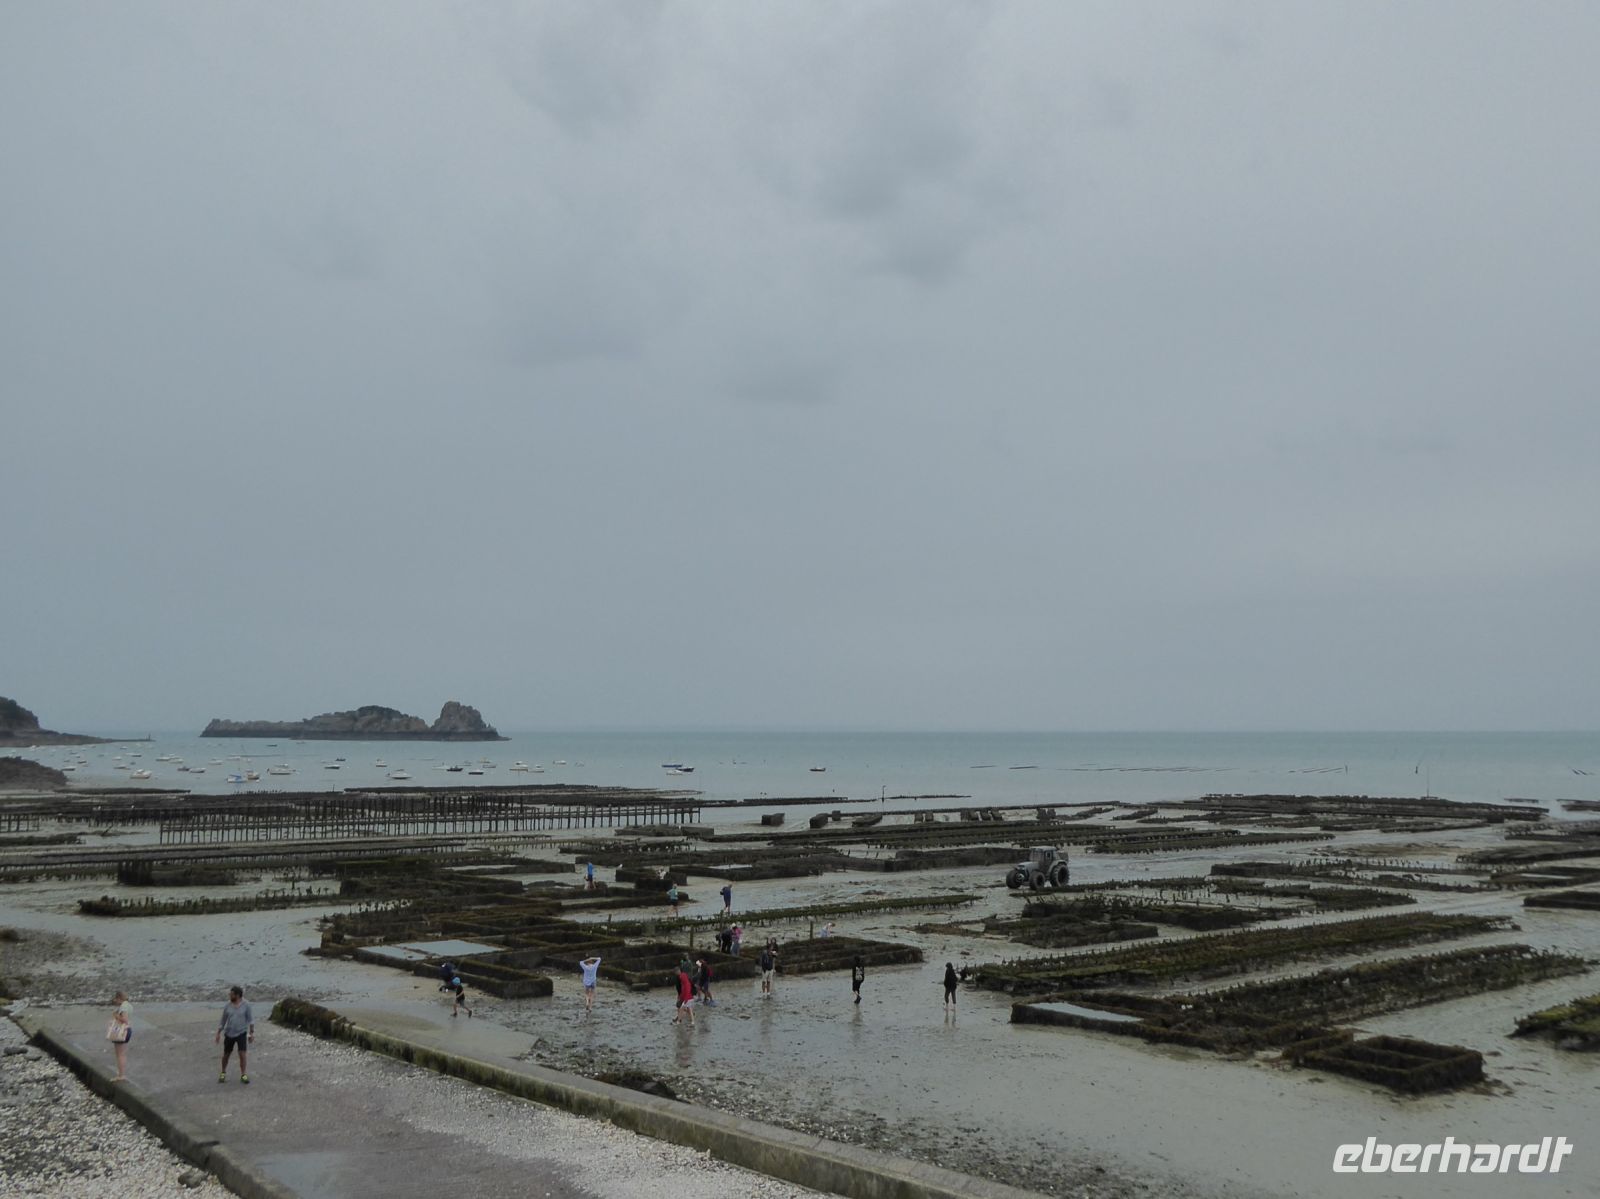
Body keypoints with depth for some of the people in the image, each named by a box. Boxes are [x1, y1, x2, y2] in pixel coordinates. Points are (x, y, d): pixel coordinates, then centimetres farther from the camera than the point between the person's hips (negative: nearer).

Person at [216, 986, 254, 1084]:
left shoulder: (246, 1005, -10)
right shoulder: (227, 1006, -4)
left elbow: (250, 1019, -5)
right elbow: (223, 1020, 5)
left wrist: (252, 1033, -8)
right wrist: (218, 1034, 6)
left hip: (241, 1033, -2)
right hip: (229, 1034, 2)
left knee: (242, 1054, -11)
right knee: (226, 1055, 11)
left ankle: (243, 1075, 1)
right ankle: (223, 1073, 34)